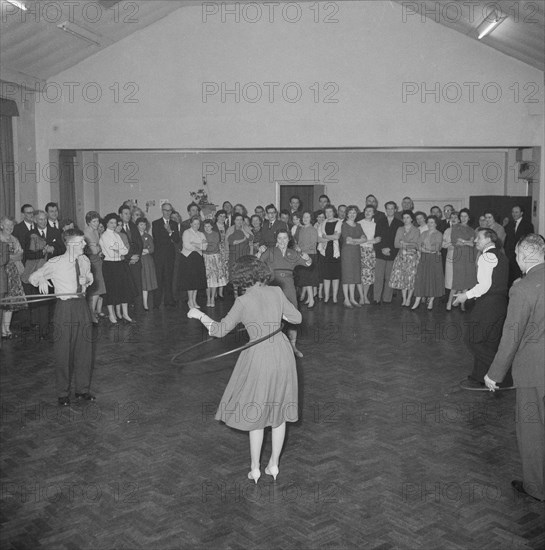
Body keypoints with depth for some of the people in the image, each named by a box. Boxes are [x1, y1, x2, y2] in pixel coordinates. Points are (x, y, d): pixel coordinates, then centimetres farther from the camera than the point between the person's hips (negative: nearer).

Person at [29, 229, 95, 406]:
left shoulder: (84, 260, 4)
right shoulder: (55, 264, -10)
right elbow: (32, 277, -1)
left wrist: (87, 279, -1)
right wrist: (41, 279, -23)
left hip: (81, 305, 5)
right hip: (65, 307, -5)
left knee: (85, 349, 9)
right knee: (63, 352, 1)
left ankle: (82, 390, 25)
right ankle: (63, 394, 17)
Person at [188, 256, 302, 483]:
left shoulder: (243, 302, -12)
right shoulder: (276, 292, -1)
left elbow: (219, 330, -9)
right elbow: (296, 318, 9)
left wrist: (199, 315, 4)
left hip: (259, 357, -4)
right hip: (282, 353, 4)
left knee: (256, 412, 13)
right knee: (278, 408, 17)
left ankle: (254, 468, 23)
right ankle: (274, 464, 28)